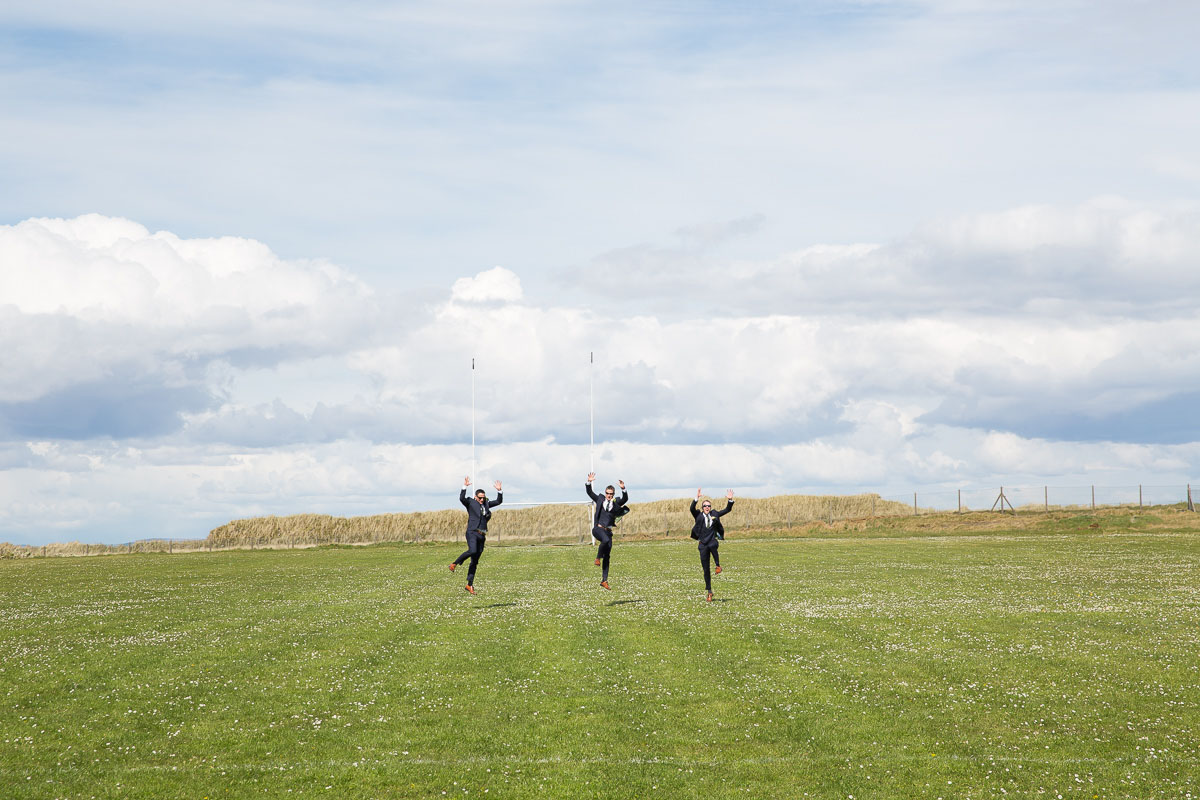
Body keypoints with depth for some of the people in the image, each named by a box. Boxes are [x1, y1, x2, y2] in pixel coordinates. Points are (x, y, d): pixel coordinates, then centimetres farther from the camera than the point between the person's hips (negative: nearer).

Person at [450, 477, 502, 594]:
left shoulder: (486, 504, 16)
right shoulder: (470, 503, 0)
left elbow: (499, 501, 22)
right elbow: (461, 498, -18)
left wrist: (499, 491, 7)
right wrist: (464, 487, -26)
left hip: (481, 536, 6)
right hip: (472, 532, -6)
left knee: (475, 561, 6)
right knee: (472, 551, -33)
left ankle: (469, 585, 9)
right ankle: (455, 564, -13)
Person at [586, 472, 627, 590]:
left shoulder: (616, 502, 8)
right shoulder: (600, 500, 8)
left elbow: (625, 499, -10)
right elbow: (589, 492, 0)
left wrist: (623, 489, -27)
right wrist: (589, 482, -16)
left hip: (608, 531, 3)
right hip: (598, 528, -3)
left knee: (607, 557, 4)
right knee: (606, 540, -37)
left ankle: (604, 580, 8)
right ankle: (598, 557, -16)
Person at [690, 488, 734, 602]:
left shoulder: (714, 515, 10)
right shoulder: (698, 515, 6)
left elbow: (727, 510, 9)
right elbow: (692, 509, -13)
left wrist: (730, 500, -5)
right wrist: (696, 499, -25)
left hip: (713, 540, 0)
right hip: (703, 543, 0)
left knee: (712, 545, -41)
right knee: (706, 570, 1)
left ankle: (718, 565, -20)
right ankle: (709, 592, 10)